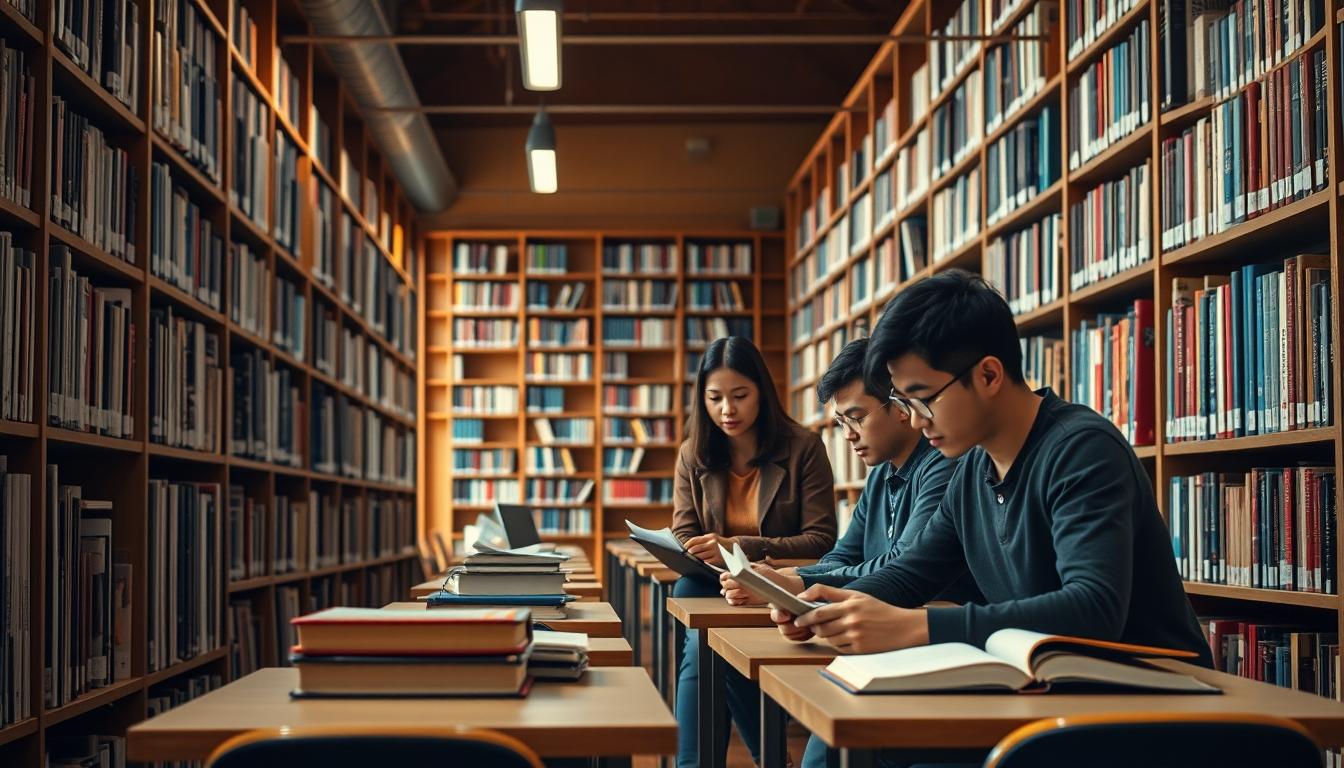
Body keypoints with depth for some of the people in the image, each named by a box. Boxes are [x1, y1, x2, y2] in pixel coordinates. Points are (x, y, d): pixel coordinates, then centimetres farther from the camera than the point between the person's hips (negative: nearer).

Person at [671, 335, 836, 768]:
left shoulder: (803, 448, -3)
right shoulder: (693, 455, 9)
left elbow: (821, 540, -8)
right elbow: (683, 538, 7)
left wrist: (741, 548, -22)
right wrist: (703, 556, -19)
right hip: (716, 590, 4)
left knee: (703, 644, -30)